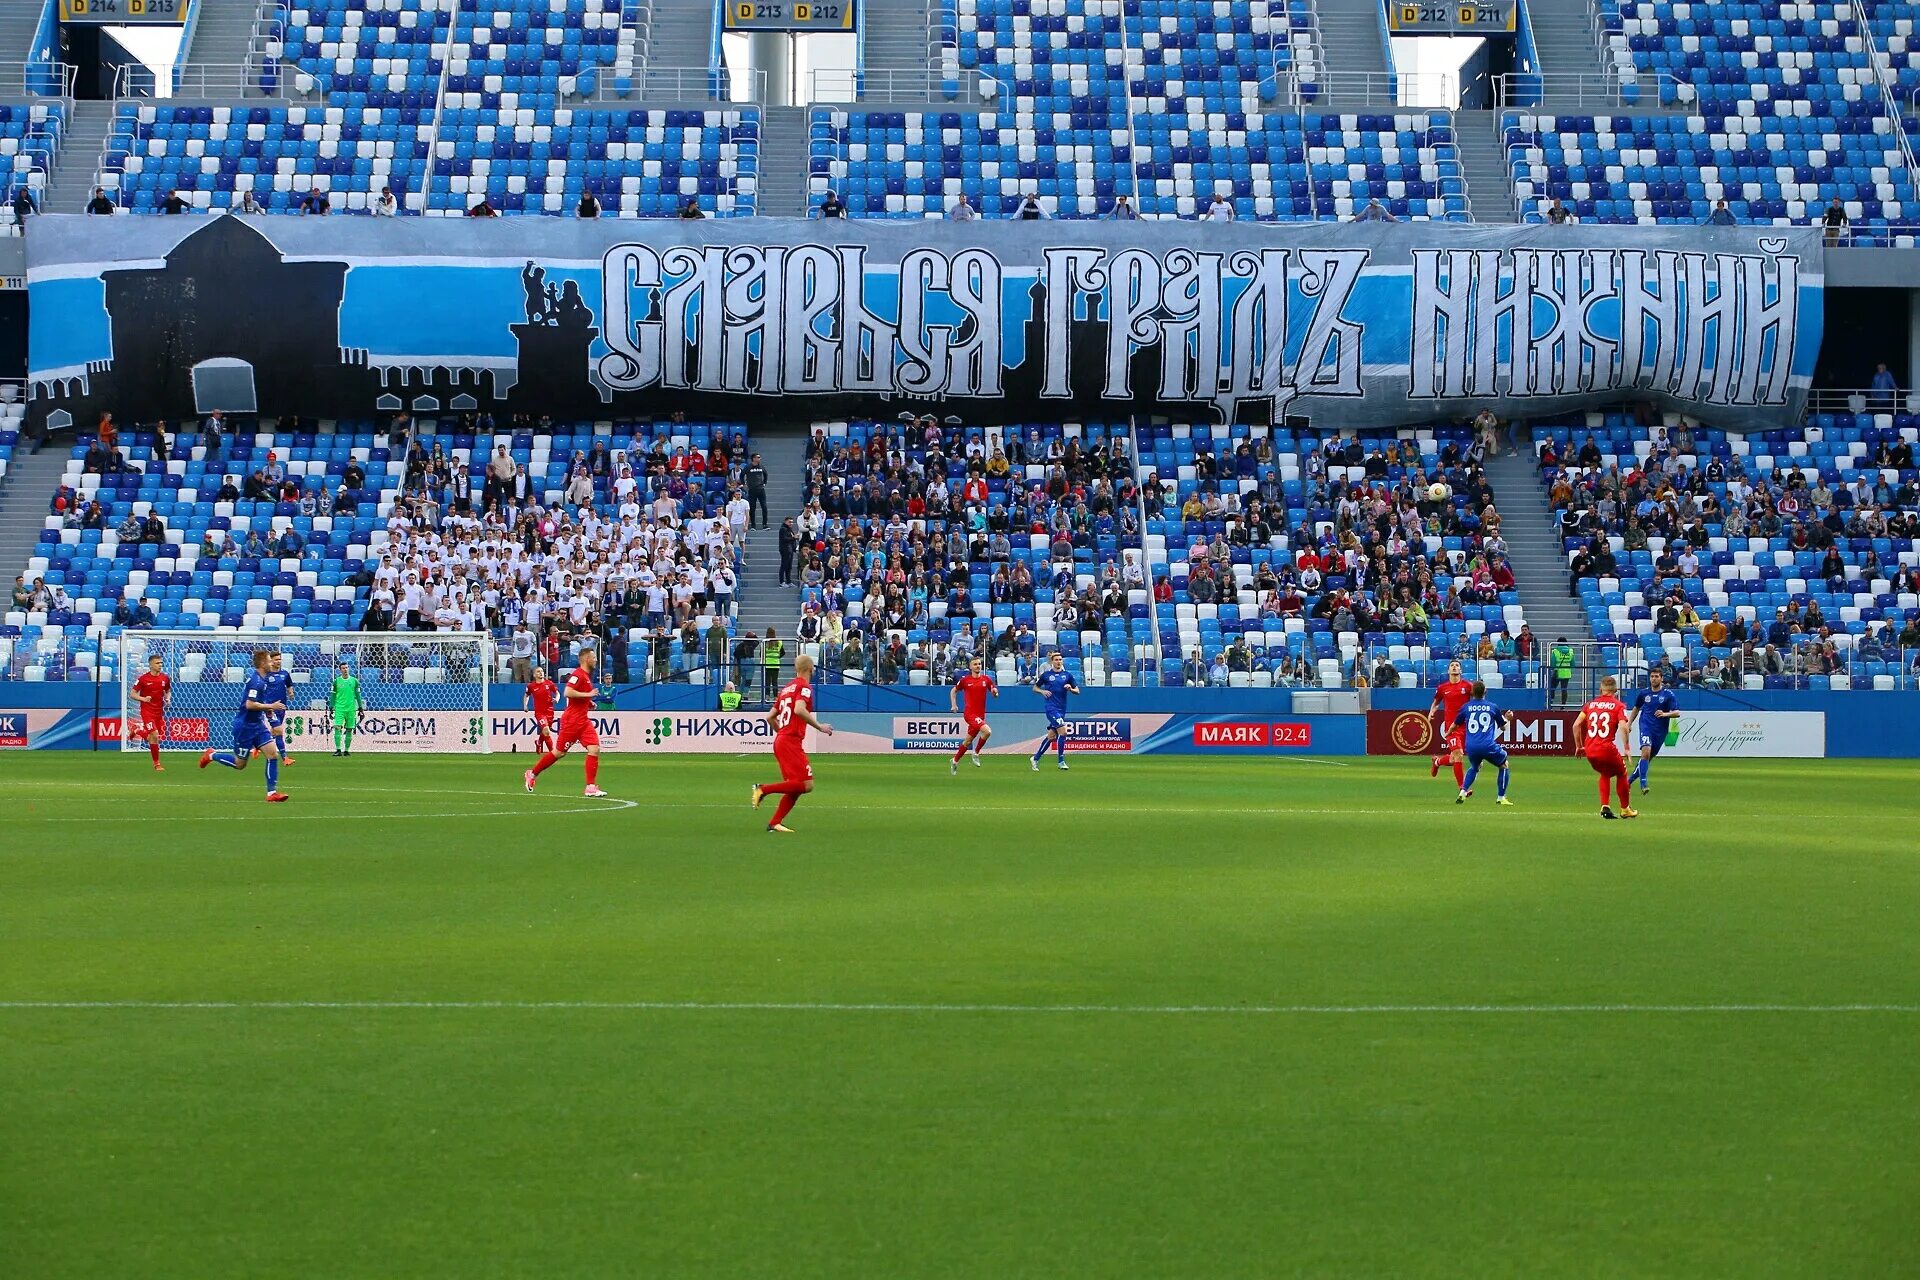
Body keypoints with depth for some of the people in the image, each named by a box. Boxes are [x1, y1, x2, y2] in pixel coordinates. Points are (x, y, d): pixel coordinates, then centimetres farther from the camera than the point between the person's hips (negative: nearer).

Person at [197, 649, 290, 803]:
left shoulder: (262, 679, 9)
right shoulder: (256, 681, -21)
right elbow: (250, 704, -28)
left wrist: (266, 709, 12)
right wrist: (271, 706, -20)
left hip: (257, 724, 9)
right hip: (245, 726, -9)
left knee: (273, 754, -5)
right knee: (239, 764, 4)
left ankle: (272, 793, -4)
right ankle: (211, 755, 27)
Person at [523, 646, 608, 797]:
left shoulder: (587, 676, 15)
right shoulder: (578, 674, -14)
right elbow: (568, 692, -27)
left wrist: (589, 703, 13)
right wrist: (587, 694, -20)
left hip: (583, 720, 8)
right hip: (572, 720, -8)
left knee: (594, 749, -7)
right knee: (559, 752, 2)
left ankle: (591, 787, -8)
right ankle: (532, 774, 21)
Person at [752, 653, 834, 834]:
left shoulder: (787, 688, 19)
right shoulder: (804, 686, -6)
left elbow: (770, 717, 22)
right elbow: (799, 709, -24)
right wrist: (819, 726, -16)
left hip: (780, 740, 9)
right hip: (792, 743, -9)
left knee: (795, 787, 11)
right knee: (806, 784, -11)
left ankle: (775, 823, 5)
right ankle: (763, 788, -13)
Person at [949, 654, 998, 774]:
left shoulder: (986, 679, 5)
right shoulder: (965, 680, -2)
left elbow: (995, 694, 10)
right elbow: (953, 691, 14)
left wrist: (995, 692, -12)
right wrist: (954, 705, 6)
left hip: (981, 714, 4)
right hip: (970, 713, -4)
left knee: (968, 741, 12)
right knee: (987, 731, -26)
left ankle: (954, 761, 30)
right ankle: (976, 754, -8)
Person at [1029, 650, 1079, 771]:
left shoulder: (1067, 675, 8)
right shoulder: (1046, 675, 1)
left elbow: (1077, 690, 12)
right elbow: (1035, 688, 11)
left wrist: (1070, 689, -9)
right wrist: (1042, 691, -9)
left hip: (1062, 709, 5)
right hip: (1051, 708, -5)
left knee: (1051, 736, 8)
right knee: (1063, 731, -17)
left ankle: (1035, 758, 21)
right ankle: (1061, 761, -8)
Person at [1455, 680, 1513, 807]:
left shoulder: (1466, 707, 9)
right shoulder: (1493, 707, 7)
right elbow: (1503, 726, 19)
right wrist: (1507, 719, 41)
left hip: (1471, 747, 3)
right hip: (1488, 746, -3)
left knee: (1474, 768, 32)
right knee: (1503, 765, 22)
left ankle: (1463, 793, 13)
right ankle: (1500, 798, 16)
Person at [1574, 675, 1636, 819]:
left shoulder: (1590, 704, 14)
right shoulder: (1618, 705, 2)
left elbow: (1576, 725, 8)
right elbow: (1623, 726, -13)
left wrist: (1579, 746, 16)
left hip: (1589, 750, 4)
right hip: (1607, 748, -4)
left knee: (1605, 774, 29)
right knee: (1622, 774, 21)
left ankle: (1604, 807, 16)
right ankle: (1625, 809, 27)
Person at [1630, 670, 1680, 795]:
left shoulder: (1668, 694, -2)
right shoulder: (1644, 693, 5)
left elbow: (1677, 713, -8)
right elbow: (1636, 708, 23)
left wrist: (1665, 714, -26)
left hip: (1660, 731, 1)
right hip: (1646, 727, -1)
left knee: (1648, 758, 10)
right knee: (1646, 752, -24)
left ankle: (1630, 780, 29)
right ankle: (1643, 784, -27)